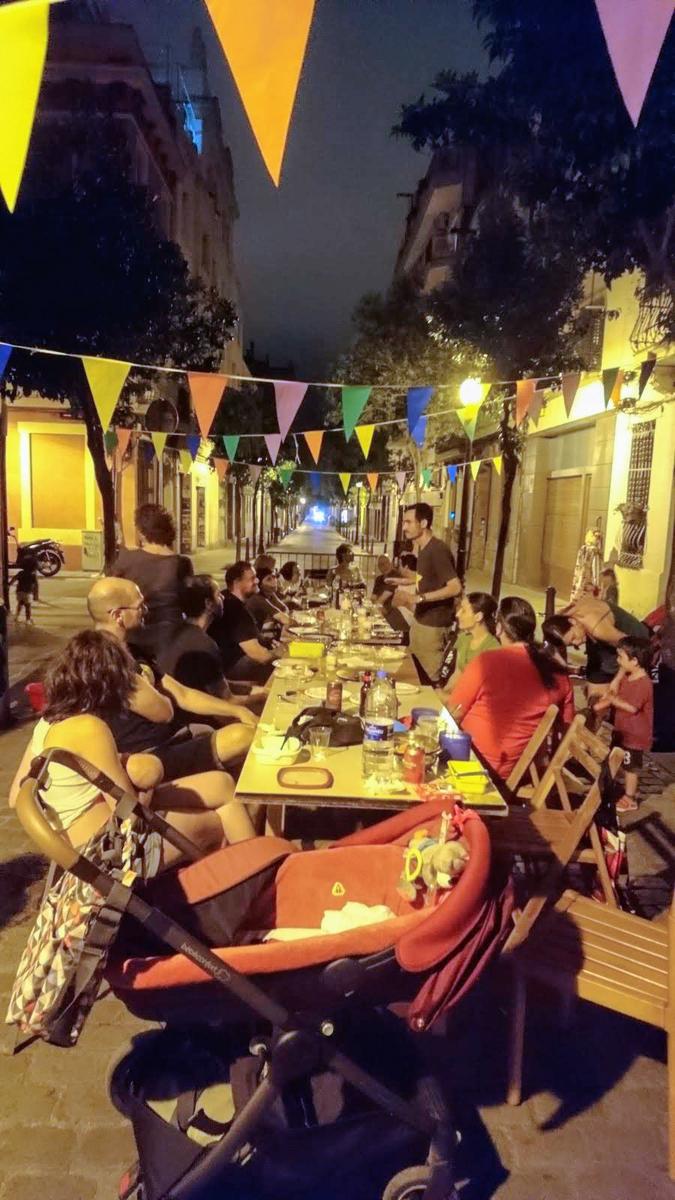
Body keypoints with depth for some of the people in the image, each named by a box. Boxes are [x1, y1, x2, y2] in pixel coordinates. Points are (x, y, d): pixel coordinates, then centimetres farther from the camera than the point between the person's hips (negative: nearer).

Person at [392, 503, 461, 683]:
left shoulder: (438, 550, -18)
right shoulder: (423, 549, 11)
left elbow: (455, 587, -26)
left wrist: (418, 598, -29)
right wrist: (409, 600, 10)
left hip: (433, 625, -9)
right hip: (420, 621, 9)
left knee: (430, 678, 0)